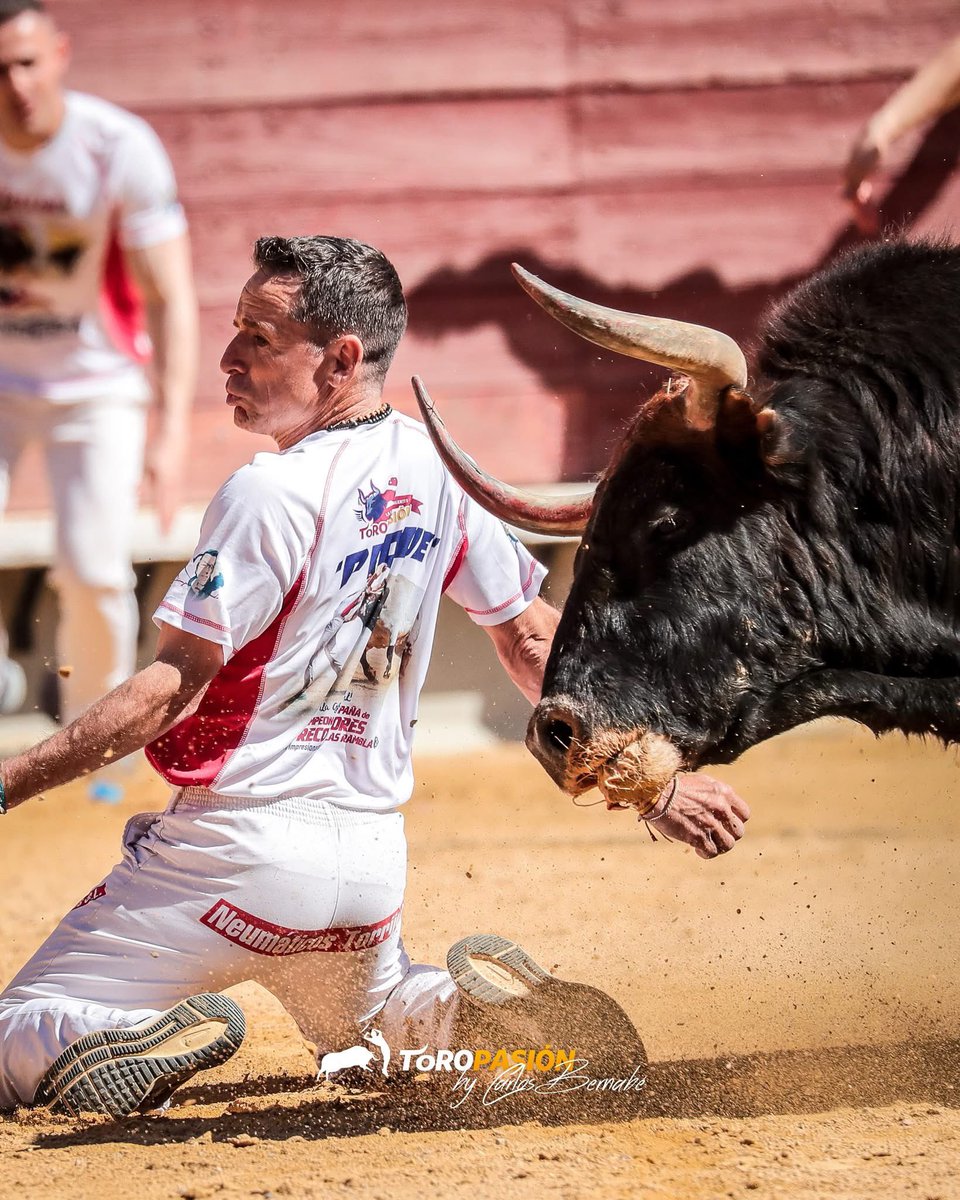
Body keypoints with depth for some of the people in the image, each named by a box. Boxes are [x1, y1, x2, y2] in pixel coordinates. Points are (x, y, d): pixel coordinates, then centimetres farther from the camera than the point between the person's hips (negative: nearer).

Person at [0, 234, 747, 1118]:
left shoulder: (271, 495, -18)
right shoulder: (433, 470, 4)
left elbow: (172, 687, -21)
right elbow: (532, 641, 10)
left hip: (242, 847, -7)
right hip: (372, 856, 7)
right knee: (367, 1030, 34)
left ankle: (168, 1039, -25)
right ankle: (476, 1007, 6)